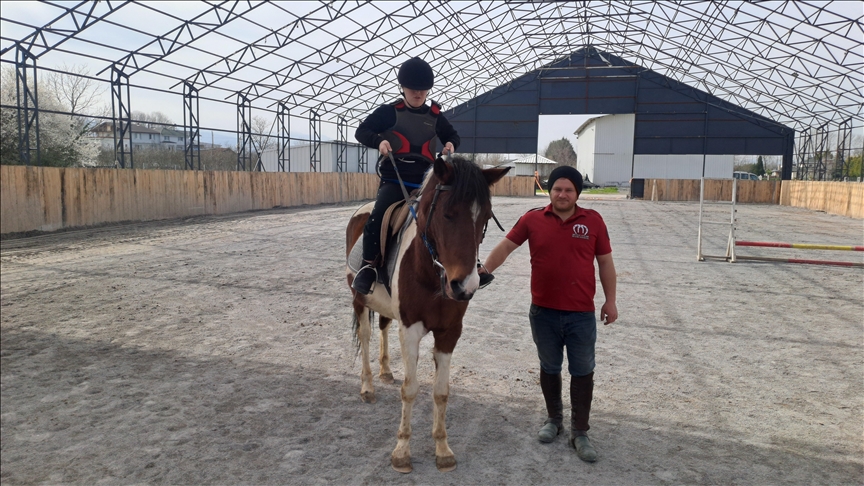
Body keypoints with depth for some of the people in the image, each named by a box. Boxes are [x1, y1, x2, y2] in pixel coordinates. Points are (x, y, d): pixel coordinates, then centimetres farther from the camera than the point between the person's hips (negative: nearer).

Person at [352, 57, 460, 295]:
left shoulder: (435, 116, 12)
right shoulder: (389, 112, 2)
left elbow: (452, 134, 27)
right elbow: (361, 131, 0)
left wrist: (451, 143, 3)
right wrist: (378, 141, -20)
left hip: (424, 181, 4)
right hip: (394, 179, -4)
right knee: (378, 215, -26)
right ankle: (368, 266, -15)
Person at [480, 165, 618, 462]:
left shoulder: (593, 221, -2)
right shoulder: (532, 219, -2)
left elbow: (605, 262, 3)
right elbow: (505, 247, -2)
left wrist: (610, 301, 2)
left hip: (582, 315, 0)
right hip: (543, 313, 1)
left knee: (582, 372, 7)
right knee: (549, 368, 16)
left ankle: (580, 432, 21)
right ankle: (554, 419, 35)